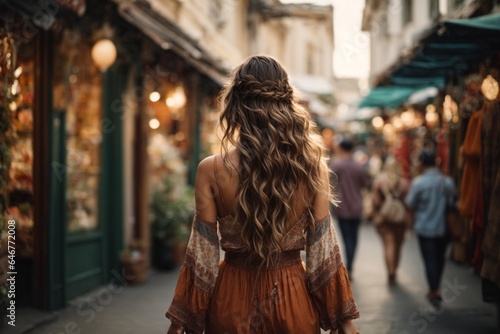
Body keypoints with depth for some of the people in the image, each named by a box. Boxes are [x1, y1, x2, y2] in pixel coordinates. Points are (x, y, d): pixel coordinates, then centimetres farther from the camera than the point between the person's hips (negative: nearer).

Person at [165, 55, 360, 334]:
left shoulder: (211, 170, -13)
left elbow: (202, 255, -10)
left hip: (233, 298, -1)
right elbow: (323, 250, -7)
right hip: (293, 298, 1)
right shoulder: (312, 165, -10)